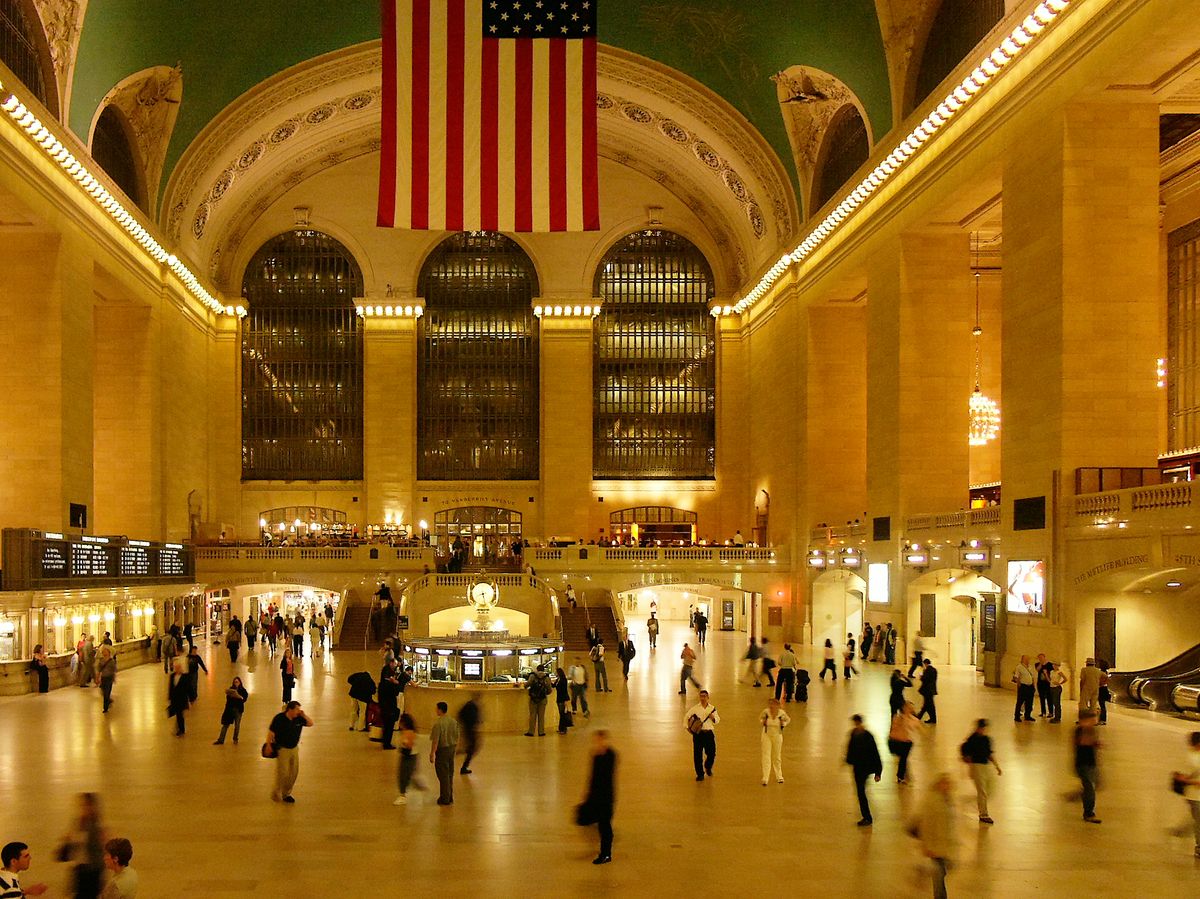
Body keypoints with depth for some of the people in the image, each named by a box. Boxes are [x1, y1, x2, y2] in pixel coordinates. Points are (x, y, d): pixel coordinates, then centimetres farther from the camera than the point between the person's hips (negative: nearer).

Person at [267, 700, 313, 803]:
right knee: (282, 772, -4)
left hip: (294, 748, 6)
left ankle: (286, 793, 26)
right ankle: (276, 794, 14)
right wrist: (269, 747, -13)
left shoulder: (298, 718, -4)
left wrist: (304, 715, -13)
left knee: (294, 772, 11)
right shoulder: (279, 719, -17)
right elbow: (270, 733, -12)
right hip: (282, 749, -6)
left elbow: (310, 723, 3)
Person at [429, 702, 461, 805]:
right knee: (450, 775, 17)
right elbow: (457, 737, 11)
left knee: (443, 775, 3)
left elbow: (435, 741, -20)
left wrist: (432, 754, -14)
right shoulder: (454, 721, 3)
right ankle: (450, 797, 26)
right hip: (451, 748, 7)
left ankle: (445, 799, 9)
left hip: (442, 750, -7)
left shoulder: (438, 723, -20)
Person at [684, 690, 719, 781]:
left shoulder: (712, 708, 7)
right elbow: (686, 717, 11)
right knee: (697, 755, -2)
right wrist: (687, 726, 0)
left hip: (709, 733, 1)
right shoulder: (695, 708, 2)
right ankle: (700, 774, 11)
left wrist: (713, 718, -8)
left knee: (712, 754, 2)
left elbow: (717, 721, 12)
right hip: (698, 733, -1)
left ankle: (708, 767, 34)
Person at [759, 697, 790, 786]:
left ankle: (779, 777, 33)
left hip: (777, 736, 1)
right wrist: (762, 721, -14)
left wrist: (784, 724, -13)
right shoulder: (765, 711, -13)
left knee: (777, 757, 15)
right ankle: (765, 778, -7)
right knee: (766, 757, -7)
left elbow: (788, 720, 6)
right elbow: (760, 718, 7)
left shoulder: (781, 713, -14)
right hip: (766, 735, -1)